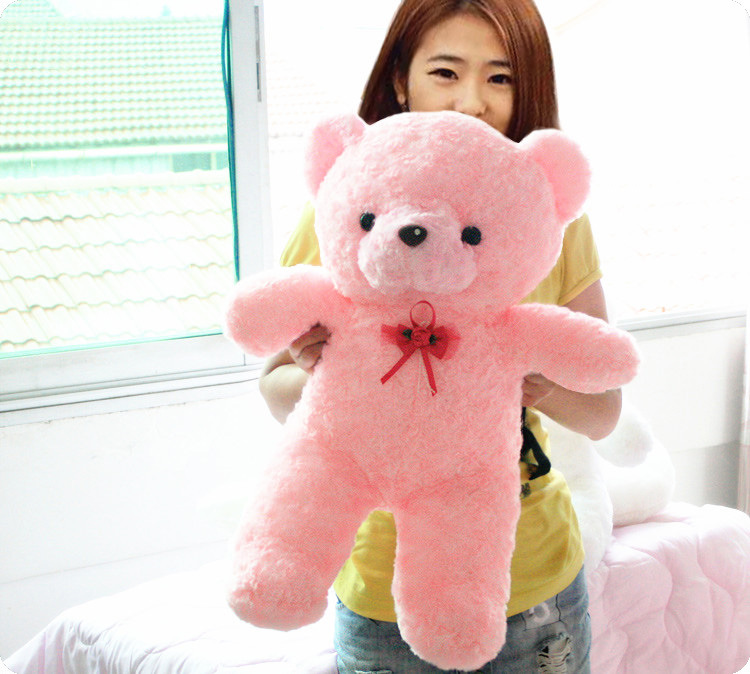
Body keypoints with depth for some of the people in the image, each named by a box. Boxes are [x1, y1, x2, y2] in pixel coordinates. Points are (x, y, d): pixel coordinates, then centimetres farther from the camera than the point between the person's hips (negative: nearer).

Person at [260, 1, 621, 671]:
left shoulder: (556, 220, -4)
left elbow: (604, 413, 0)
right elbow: (275, 385, -2)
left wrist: (539, 379, -21)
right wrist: (313, 381, -24)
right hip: (386, 591, -1)